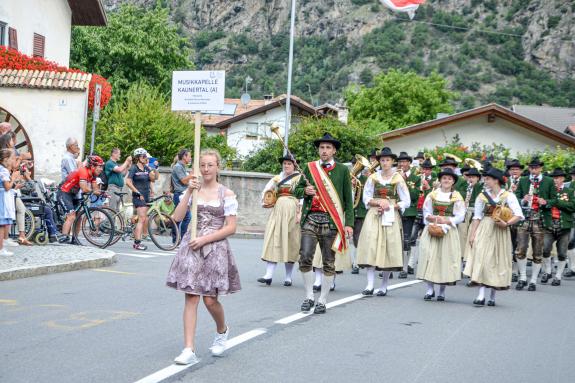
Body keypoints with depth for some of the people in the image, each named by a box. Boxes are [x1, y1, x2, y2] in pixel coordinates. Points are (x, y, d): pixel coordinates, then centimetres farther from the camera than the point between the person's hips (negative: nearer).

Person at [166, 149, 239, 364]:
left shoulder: (226, 194, -1)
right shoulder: (192, 190, 7)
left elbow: (231, 228, -5)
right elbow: (177, 217, -4)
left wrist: (204, 239, -12)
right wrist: (189, 192, -12)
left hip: (215, 248, -2)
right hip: (192, 246, 2)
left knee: (210, 300, -2)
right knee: (191, 298, -3)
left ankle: (222, 330, 30)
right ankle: (189, 350, -4)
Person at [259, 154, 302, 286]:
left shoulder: (299, 178, 2)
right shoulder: (277, 178, 16)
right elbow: (266, 192, 22)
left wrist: (299, 213, -15)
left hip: (292, 212, -3)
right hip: (278, 211, 3)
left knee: (290, 242, 0)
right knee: (273, 240, -6)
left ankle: (288, 277, 8)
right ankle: (268, 275, -11)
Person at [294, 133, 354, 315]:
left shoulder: (342, 170, 6)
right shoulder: (310, 168, 11)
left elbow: (348, 199, 5)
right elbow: (297, 190, 17)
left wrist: (348, 223, -3)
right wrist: (305, 191, -7)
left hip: (331, 221, -1)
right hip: (310, 219, 1)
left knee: (329, 263, 2)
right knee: (305, 258, -8)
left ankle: (322, 300, 12)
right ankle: (309, 296, 8)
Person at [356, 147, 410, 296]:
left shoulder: (398, 179, 2)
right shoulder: (373, 178, 7)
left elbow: (406, 202, 2)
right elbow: (366, 198, 7)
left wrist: (390, 206, -10)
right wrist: (379, 203, -11)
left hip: (391, 217, -1)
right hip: (374, 216, 1)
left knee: (388, 250, -1)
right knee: (371, 248, -10)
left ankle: (384, 286, 8)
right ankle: (370, 285, -11)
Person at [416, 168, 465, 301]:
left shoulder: (457, 197, 3)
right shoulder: (432, 195, 8)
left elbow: (460, 217, -2)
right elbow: (426, 213, 8)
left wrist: (445, 221, -15)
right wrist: (433, 218, -12)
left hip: (449, 231, -1)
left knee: (446, 257, -2)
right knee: (429, 256, -7)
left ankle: (442, 291, 7)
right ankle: (430, 289, 2)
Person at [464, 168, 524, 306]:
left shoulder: (508, 196, -2)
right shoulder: (482, 196, 6)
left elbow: (518, 215, -9)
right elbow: (477, 217, 6)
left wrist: (506, 223, -22)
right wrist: (472, 234, -2)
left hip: (500, 232, -1)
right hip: (484, 231, 1)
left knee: (497, 260, 4)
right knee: (482, 257, -10)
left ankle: (492, 296, 16)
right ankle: (481, 294, -12)